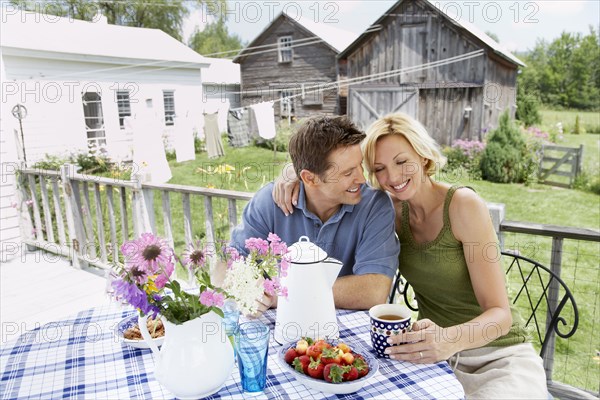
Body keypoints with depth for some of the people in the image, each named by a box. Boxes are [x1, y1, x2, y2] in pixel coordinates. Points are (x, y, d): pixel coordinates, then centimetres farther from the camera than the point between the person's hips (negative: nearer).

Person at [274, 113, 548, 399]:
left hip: (498, 355, -3)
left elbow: (500, 314, -18)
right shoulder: (396, 209, -3)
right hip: (433, 354, 3)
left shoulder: (463, 204, -17)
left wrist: (450, 340, -38)